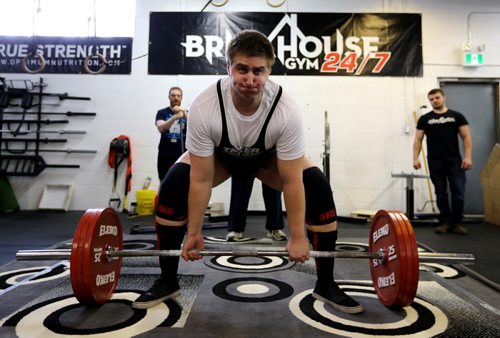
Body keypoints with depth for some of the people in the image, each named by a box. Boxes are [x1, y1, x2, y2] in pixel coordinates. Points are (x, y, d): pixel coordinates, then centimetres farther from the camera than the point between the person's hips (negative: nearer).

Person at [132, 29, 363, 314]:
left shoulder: (287, 111, -37)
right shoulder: (204, 107, -36)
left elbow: (291, 182, -29)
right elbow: (201, 180, -27)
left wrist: (297, 237, -24)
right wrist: (194, 233, -20)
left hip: (269, 156, 0)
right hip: (220, 155, 1)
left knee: (319, 188, -22)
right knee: (173, 187, -22)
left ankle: (326, 284, -3)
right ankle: (168, 282, -1)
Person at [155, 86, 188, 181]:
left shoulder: (187, 113, 7)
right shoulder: (162, 112, 4)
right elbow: (161, 128, -16)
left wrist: (184, 113, -29)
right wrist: (175, 117, -32)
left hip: (182, 155, 0)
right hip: (165, 156, 0)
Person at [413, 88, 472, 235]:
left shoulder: (456, 116, 8)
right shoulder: (425, 119, 8)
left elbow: (466, 137, 4)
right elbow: (418, 139, 4)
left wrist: (468, 157, -8)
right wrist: (415, 158, -7)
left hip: (454, 160, 0)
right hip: (435, 161, 0)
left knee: (458, 192, -3)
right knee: (441, 193, 5)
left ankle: (457, 222, 9)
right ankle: (445, 222, 14)